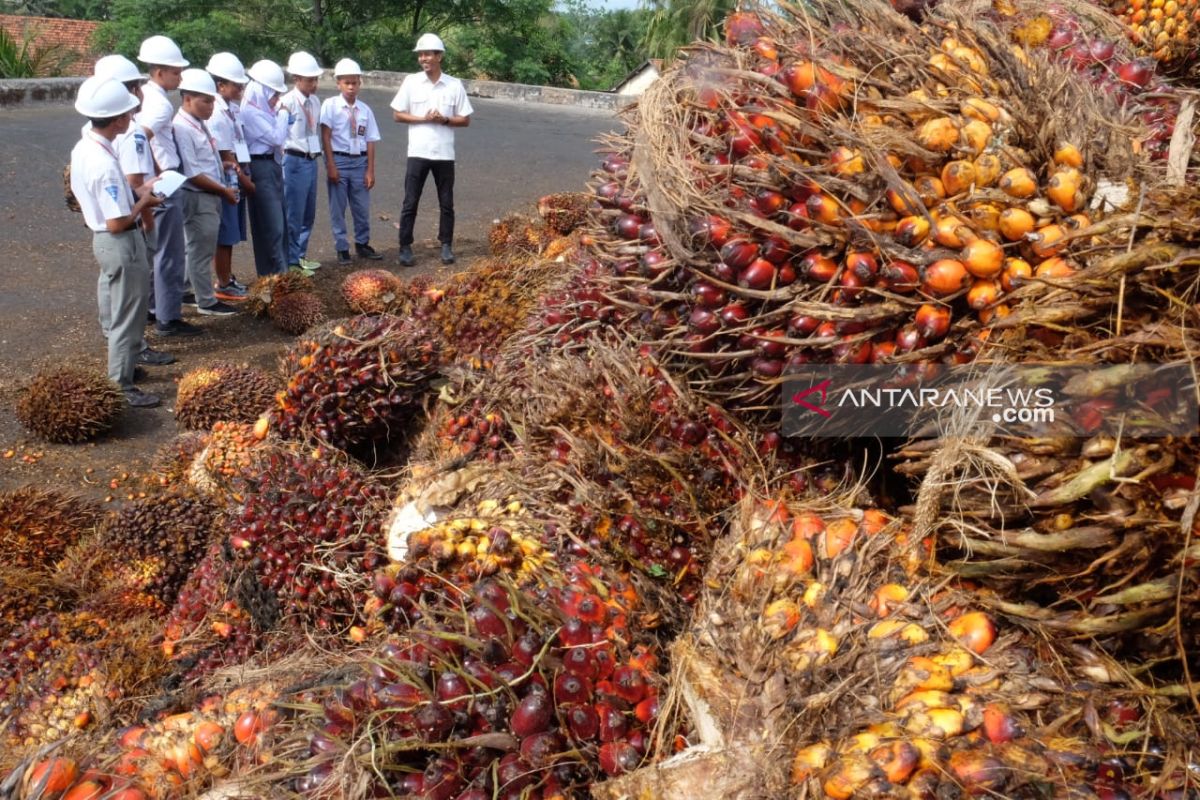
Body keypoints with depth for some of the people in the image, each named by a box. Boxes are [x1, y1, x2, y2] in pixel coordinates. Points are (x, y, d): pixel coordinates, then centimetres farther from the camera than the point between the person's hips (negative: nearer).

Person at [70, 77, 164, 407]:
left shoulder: (84, 148, 2)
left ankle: (123, 367, 39)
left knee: (118, 312, 24)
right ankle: (121, 386, 13)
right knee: (128, 318, 3)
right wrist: (143, 202, -10)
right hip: (122, 244, -10)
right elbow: (117, 223, -25)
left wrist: (136, 191, 6)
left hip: (104, 241, 10)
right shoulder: (105, 163, -27)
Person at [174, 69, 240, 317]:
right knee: (201, 251, 2)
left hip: (210, 197, 9)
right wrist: (224, 191, -14)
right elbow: (192, 174, -21)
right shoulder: (182, 128, -18)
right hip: (197, 198, -9)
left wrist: (224, 164, 6)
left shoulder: (200, 124, 11)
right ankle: (207, 302, 11)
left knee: (203, 249, 17)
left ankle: (195, 291, 29)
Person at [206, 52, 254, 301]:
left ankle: (228, 278, 28)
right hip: (225, 181, -8)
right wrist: (246, 181, -8)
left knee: (230, 235, 17)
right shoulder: (217, 114, -16)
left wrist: (244, 179, 6)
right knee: (225, 236, 1)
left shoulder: (231, 108, 11)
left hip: (235, 181, 8)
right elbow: (226, 157, -15)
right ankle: (223, 286, 10)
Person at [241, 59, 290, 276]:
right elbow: (277, 137, -18)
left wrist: (279, 114, 6)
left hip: (272, 165, 10)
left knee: (279, 223, 14)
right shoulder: (252, 111, -16)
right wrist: (282, 114, -7)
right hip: (261, 167, -10)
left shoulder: (263, 108, 13)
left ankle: (279, 271, 22)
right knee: (271, 224, -5)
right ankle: (278, 274, 1)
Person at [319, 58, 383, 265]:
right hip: (339, 159, -3)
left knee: (362, 206, 10)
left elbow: (370, 141, 3)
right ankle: (342, 249, 15)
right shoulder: (330, 105, -4)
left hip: (360, 160, 3)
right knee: (338, 208, 4)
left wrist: (370, 170, -1)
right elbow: (326, 136, -8)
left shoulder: (365, 110, 4)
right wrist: (331, 165, -13)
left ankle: (362, 244, 28)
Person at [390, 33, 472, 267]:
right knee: (410, 202, 2)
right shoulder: (411, 81, 0)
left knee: (446, 203, 8)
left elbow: (465, 120, 4)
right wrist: (423, 119, -11)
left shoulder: (454, 85, 0)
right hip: (418, 153, 0)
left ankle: (446, 246, 19)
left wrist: (444, 120, -14)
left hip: (445, 154, 1)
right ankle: (405, 247, 9)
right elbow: (397, 114, 2)